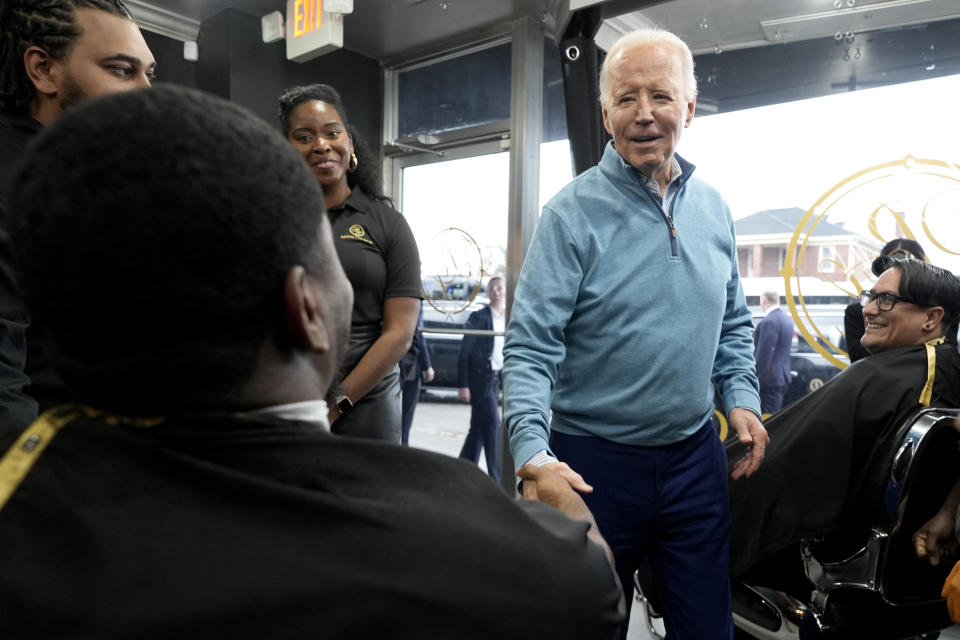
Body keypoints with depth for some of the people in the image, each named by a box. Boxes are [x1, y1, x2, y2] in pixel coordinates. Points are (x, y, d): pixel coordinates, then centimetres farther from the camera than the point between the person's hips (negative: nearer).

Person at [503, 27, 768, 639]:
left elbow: (733, 323, 15)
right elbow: (530, 348, -18)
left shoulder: (713, 208, 4)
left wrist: (743, 397, 0)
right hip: (593, 461, -4)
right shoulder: (573, 213, -13)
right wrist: (533, 451, -30)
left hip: (695, 457, 4)